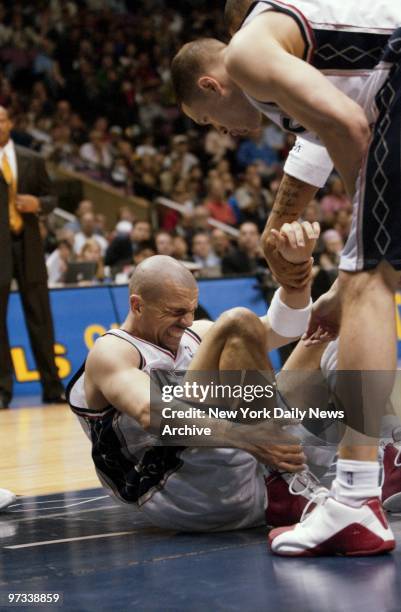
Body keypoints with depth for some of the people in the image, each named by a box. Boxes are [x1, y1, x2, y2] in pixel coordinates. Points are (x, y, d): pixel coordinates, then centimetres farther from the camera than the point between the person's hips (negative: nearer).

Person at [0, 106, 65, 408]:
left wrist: (38, 204, -7)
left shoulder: (31, 160, 12)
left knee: (39, 317, 6)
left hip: (28, 246, 2)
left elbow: (51, 197, 13)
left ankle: (53, 387, 12)